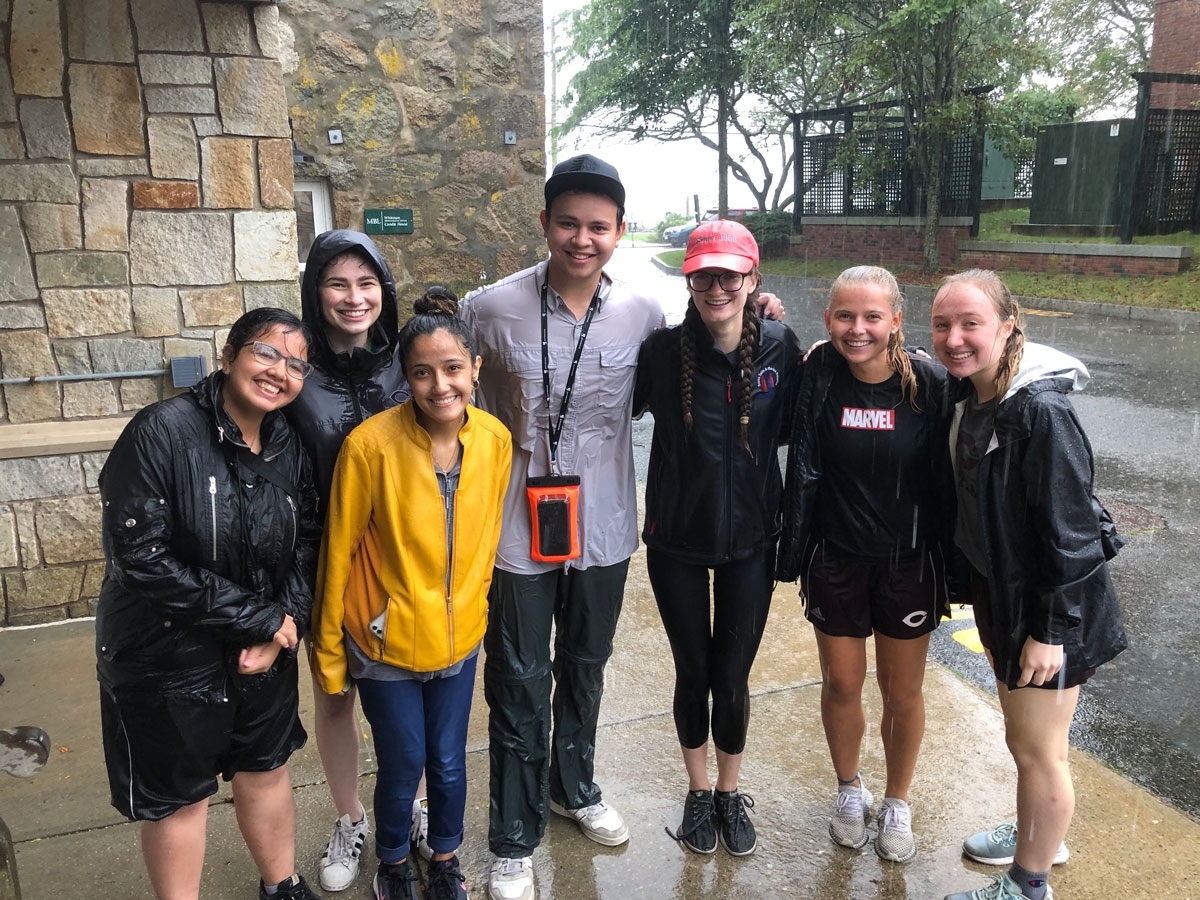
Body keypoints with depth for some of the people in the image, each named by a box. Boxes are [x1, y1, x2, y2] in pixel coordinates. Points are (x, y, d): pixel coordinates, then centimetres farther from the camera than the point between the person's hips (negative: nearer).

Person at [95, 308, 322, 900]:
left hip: (263, 653, 5)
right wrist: (257, 617, -21)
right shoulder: (163, 431, -21)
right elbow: (140, 559, -24)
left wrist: (283, 628, -13)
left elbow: (306, 545, 3)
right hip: (167, 661, -5)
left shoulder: (290, 447, -3)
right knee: (180, 797, 13)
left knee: (265, 770, 22)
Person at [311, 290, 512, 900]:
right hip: (386, 640, -3)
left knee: (449, 764, 17)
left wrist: (473, 604, 13)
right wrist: (328, 655, -4)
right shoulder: (370, 445, -22)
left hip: (458, 638, 3)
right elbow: (338, 554, -12)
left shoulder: (495, 440, -10)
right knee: (402, 768, 11)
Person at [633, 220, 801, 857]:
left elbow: (791, 431, 4)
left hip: (749, 541, 1)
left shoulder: (780, 347, -8)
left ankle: (730, 792, 36)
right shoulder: (663, 351, -13)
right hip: (677, 542, 0)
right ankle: (698, 791, 38)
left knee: (732, 678, 9)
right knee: (692, 672, 14)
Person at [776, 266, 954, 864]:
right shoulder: (820, 375, -11)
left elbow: (947, 484, -7)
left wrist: (952, 571, -4)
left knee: (902, 693, 14)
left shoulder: (929, 384, -14)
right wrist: (794, 555, -8)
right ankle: (849, 790, 41)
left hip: (908, 562, -1)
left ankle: (897, 802, 38)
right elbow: (803, 468, -8)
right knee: (841, 684, 15)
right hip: (836, 561, 1)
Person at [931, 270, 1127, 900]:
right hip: (998, 594, 8)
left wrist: (1051, 630, -19)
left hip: (1048, 609, -8)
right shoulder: (967, 397, -1)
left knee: (1037, 750, 8)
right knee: (1019, 736, 24)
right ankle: (1037, 836, 45)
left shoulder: (1040, 412, -25)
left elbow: (1068, 530, -22)